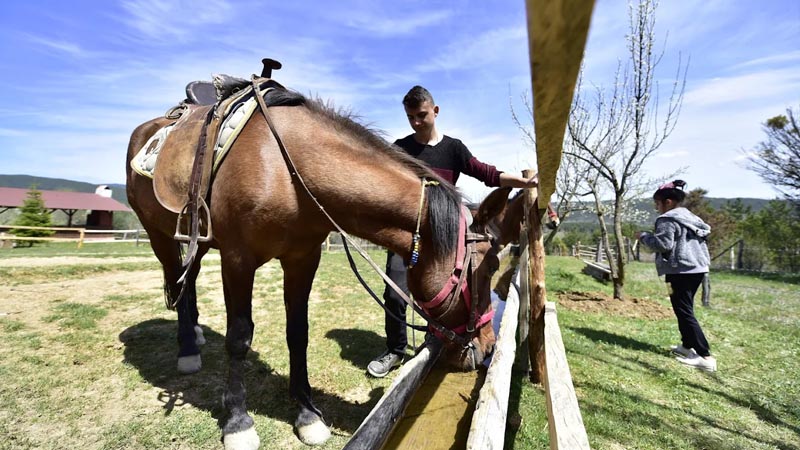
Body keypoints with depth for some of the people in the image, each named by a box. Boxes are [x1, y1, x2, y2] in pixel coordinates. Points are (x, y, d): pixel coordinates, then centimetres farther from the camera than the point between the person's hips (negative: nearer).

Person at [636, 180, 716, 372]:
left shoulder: (668, 219, -12)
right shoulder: (691, 218, 17)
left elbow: (663, 244, -19)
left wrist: (644, 237, -5)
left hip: (680, 270, -10)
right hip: (697, 268, 10)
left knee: (684, 312, -7)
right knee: (686, 309, 19)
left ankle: (705, 356, -9)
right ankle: (687, 345, 27)